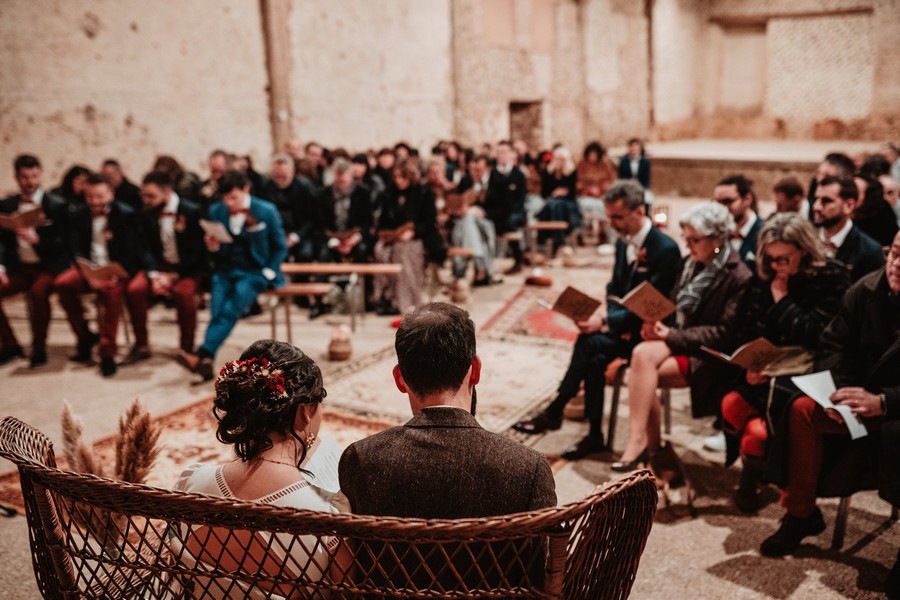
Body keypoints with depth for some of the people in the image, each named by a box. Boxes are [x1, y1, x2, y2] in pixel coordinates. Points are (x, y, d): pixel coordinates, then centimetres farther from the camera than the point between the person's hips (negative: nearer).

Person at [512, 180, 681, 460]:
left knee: (590, 343, -26)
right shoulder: (623, 243, 7)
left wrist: (606, 320, -28)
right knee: (596, 358, -20)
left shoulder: (666, 249, -18)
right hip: (623, 324, 7)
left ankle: (554, 412, -13)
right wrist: (603, 315, -8)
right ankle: (594, 435, -11)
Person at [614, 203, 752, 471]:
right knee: (642, 354, -25)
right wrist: (659, 323, -8)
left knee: (643, 367, -27)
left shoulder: (739, 277, -12)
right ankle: (650, 447, -17)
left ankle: (642, 445, -19)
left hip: (710, 357, -6)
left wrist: (672, 335, -19)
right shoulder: (690, 263, 10)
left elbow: (724, 334, -16)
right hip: (679, 341, 6)